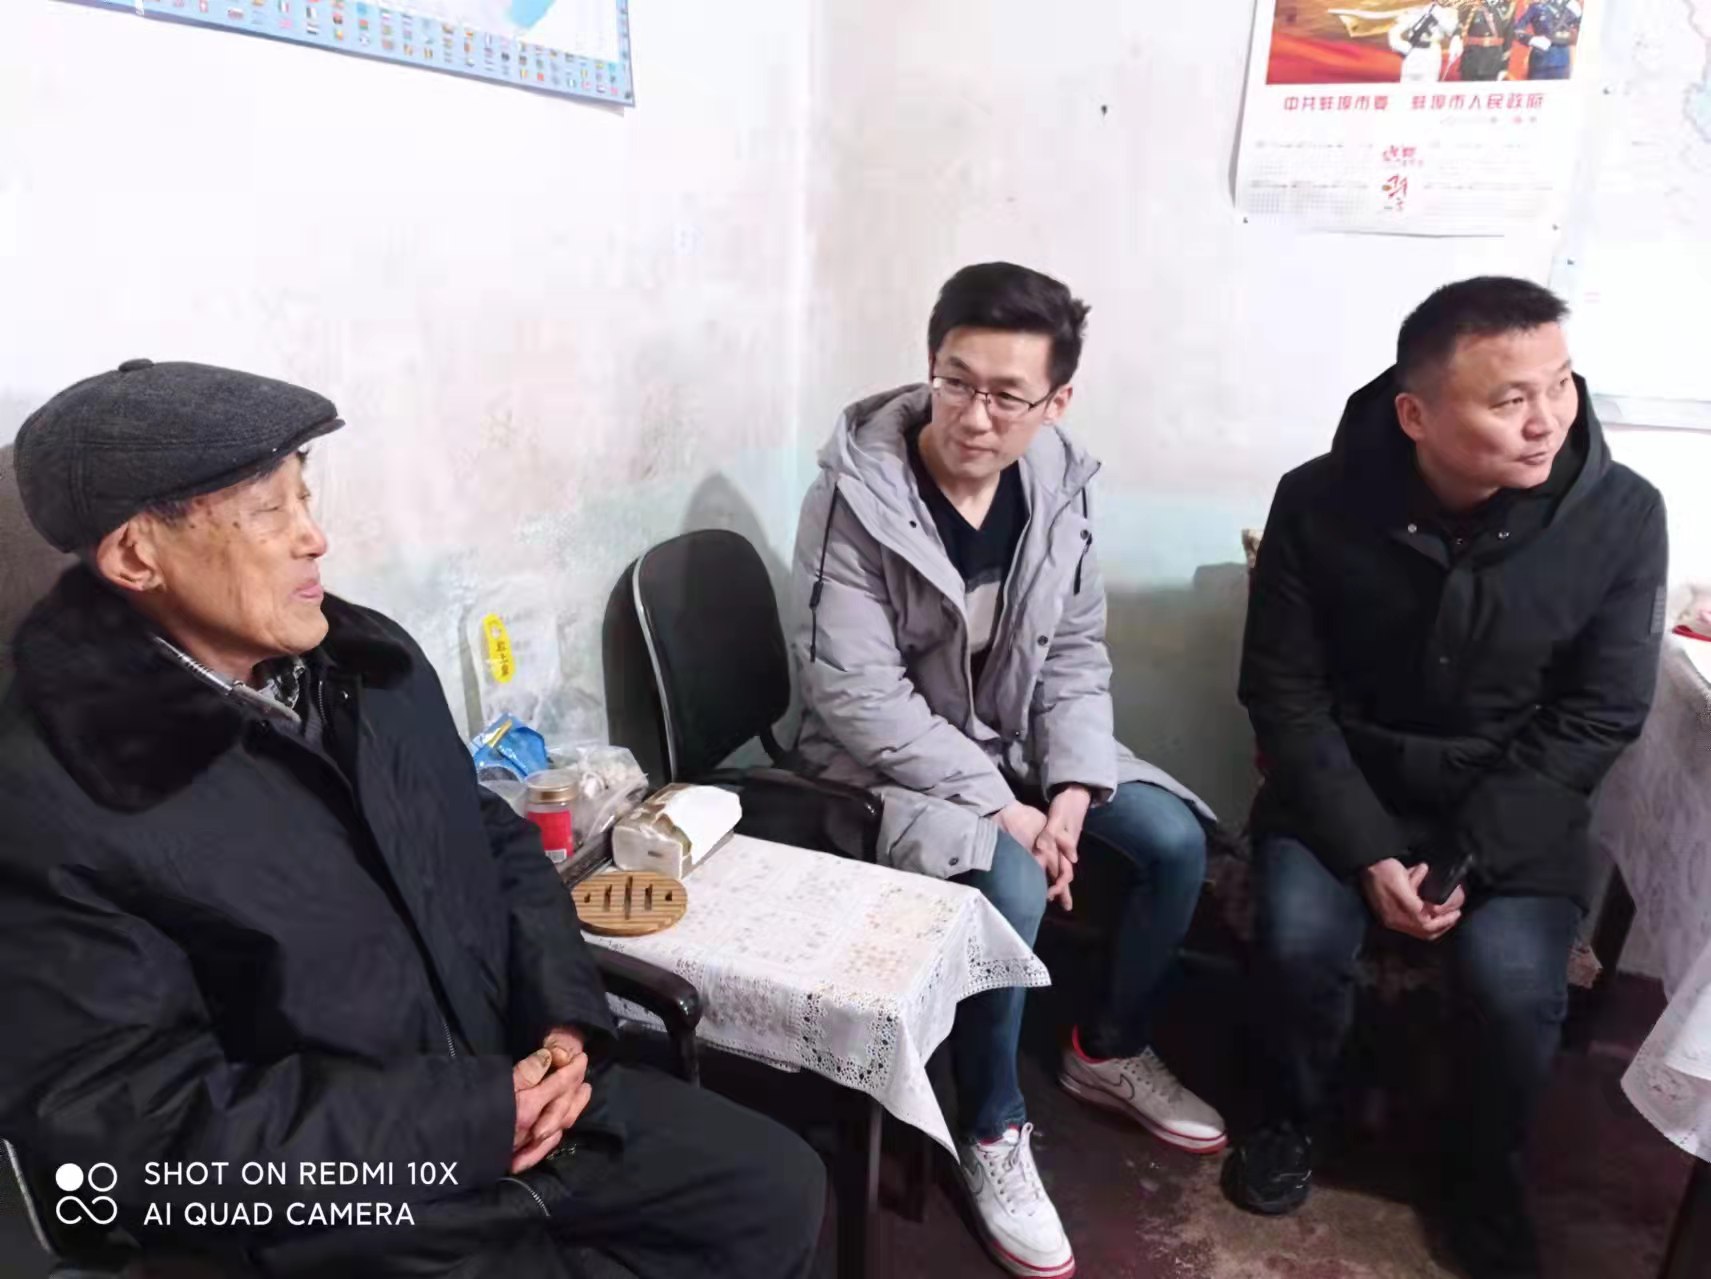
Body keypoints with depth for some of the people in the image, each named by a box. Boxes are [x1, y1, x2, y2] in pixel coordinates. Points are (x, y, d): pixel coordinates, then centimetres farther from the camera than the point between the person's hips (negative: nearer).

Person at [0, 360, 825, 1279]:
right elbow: (148, 1121, -19)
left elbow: (500, 846, 10)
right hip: (310, 1205, -5)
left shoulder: (371, 659, 2)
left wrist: (564, 1022, -6)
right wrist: (474, 1118, -19)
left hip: (510, 1090, 6)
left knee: (779, 1189, 8)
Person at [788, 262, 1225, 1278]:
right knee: (1010, 888, -29)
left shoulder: (1059, 487, -6)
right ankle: (994, 1133, -1)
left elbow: (1077, 655, 2)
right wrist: (1002, 809, -25)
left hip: (1019, 741, 6)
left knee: (1176, 840, -6)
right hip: (892, 760, -5)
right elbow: (859, 698, -24)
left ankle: (1112, 1049, 21)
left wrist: (1073, 786, -13)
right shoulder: (856, 498, -22)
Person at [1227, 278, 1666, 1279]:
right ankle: (1295, 1118, 11)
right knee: (1300, 939, -23)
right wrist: (1369, 852, -17)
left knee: (1518, 987, -20)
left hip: (1515, 802, 1)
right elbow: (1286, 694, -10)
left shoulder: (1621, 515, -13)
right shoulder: (1320, 503, -15)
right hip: (1345, 783, 0)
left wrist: (1468, 861, -16)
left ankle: (1487, 1174, 14)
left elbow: (1595, 720, -8)